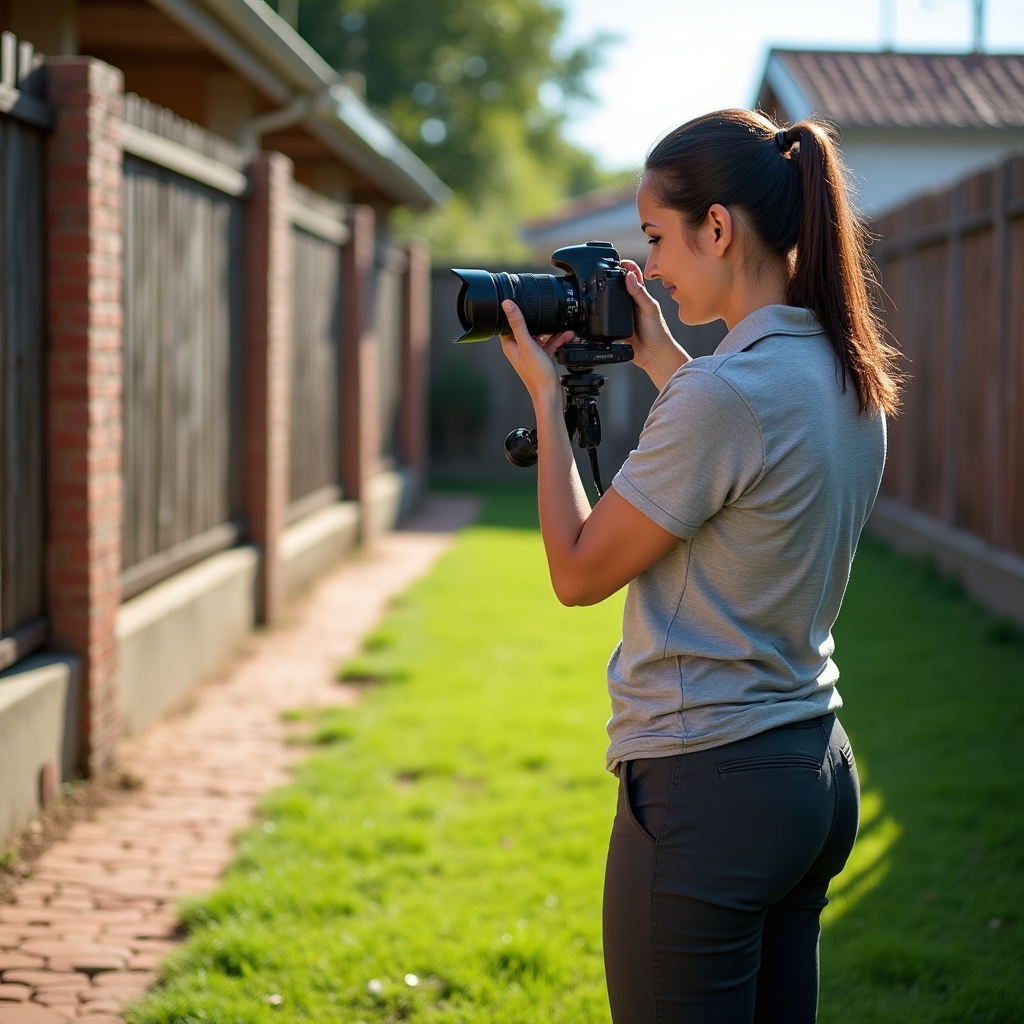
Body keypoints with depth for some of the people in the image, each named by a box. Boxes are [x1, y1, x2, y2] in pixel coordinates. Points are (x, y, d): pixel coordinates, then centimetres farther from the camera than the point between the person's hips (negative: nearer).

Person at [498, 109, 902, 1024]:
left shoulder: (726, 392, -21)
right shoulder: (849, 378, 6)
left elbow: (578, 572, -11)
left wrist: (547, 398, -1)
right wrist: (665, 365, 22)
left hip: (708, 790, -9)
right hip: (818, 774, 9)